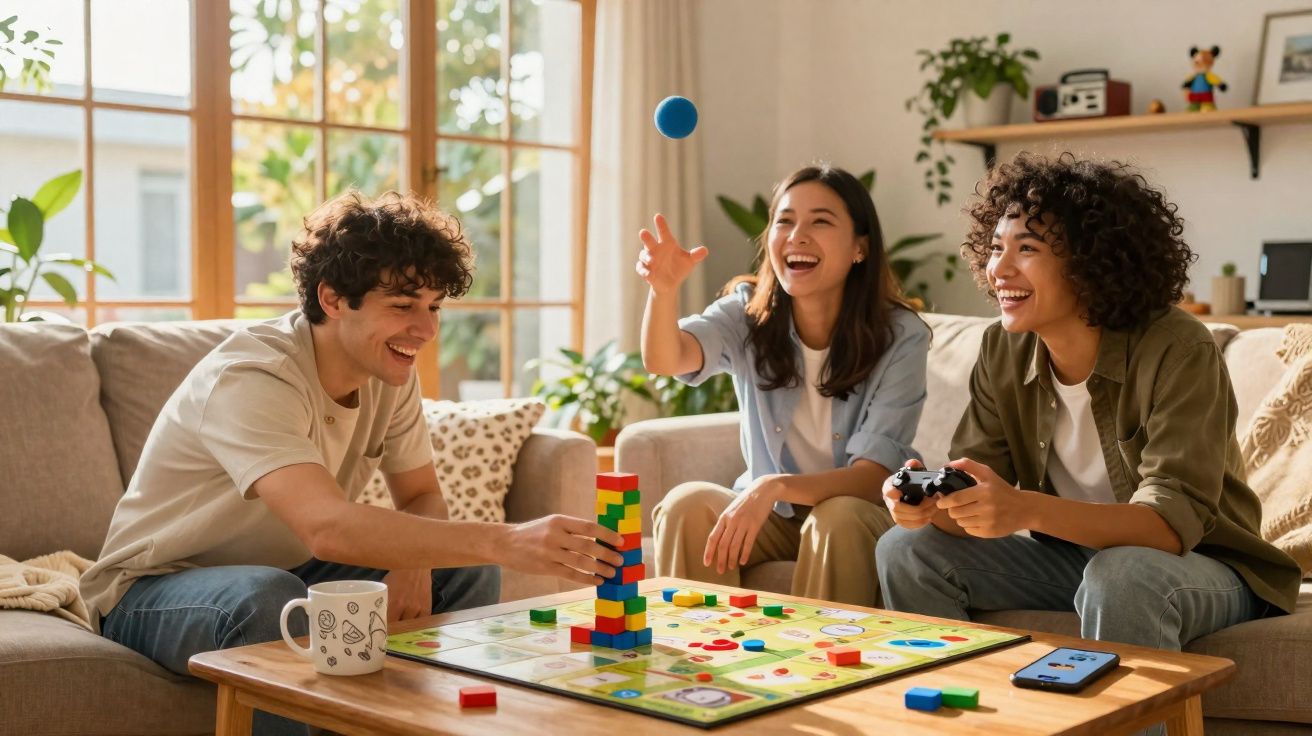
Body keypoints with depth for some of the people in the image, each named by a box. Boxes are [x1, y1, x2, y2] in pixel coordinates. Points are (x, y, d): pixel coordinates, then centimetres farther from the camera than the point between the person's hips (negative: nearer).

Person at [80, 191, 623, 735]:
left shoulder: (391, 373, -8)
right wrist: (506, 541, -54)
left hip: (289, 572, 7)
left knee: (467, 571, -9)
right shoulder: (249, 380, -31)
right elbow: (329, 528, -46)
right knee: (268, 598, -38)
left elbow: (421, 496, 2)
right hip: (156, 589, -7)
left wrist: (412, 562, -22)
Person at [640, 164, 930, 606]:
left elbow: (871, 478, -22)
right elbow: (664, 360, -27)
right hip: (770, 517, 3)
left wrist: (774, 487, -40)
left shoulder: (900, 337, -16)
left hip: (861, 521, -2)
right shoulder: (747, 313, -8)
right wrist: (663, 289, -49)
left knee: (837, 519, -33)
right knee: (687, 505, -24)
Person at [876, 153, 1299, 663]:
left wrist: (1028, 510, -47)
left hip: (1199, 565, -5)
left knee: (1120, 576, -37)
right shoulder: (1003, 351, -5)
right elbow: (977, 486, -6)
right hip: (1071, 554, 5)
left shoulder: (1177, 352, -23)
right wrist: (933, 503, -31)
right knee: (906, 549, -10)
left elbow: (1176, 521, -31)